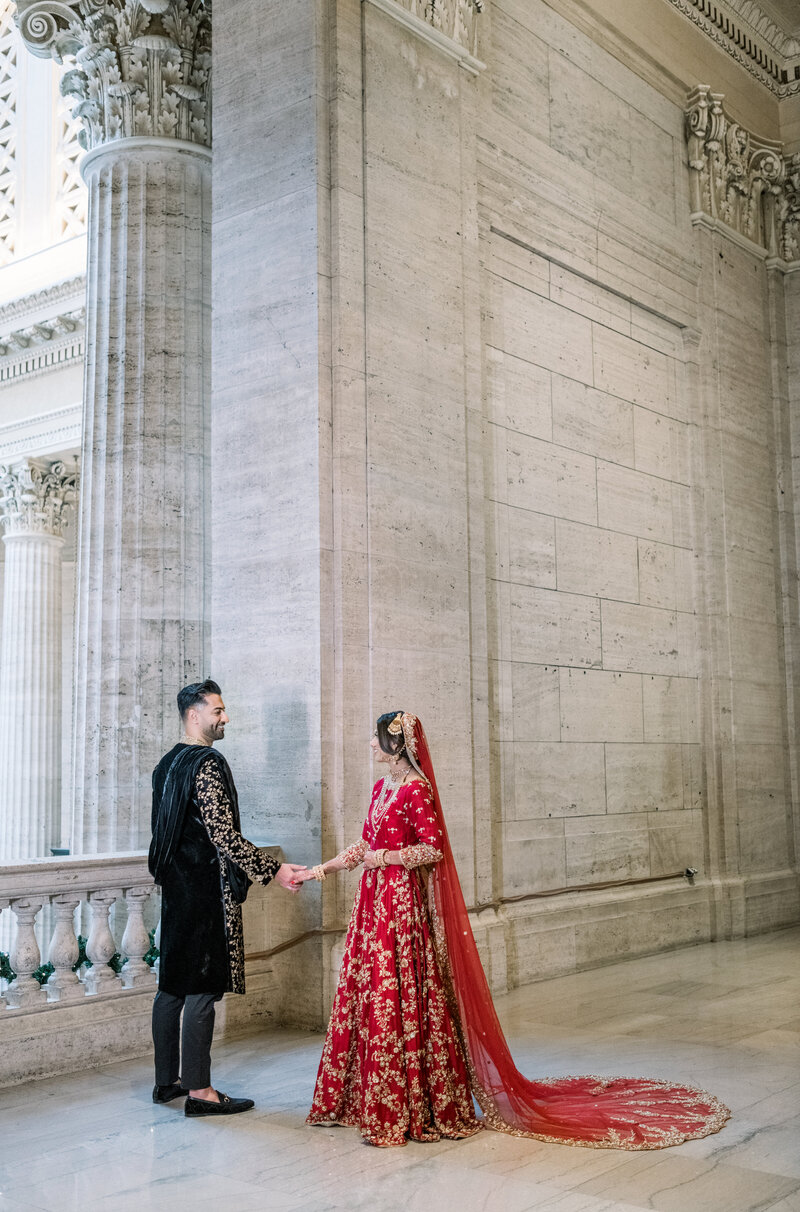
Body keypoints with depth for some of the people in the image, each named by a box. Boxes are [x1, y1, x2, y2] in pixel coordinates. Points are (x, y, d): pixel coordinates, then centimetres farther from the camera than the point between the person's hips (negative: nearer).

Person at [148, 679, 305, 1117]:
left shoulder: (167, 764, 13)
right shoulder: (208, 764, -16)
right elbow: (223, 834, -22)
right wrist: (273, 870, -18)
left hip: (175, 885, 10)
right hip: (205, 888, -10)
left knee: (173, 983, 14)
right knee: (202, 987, -5)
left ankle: (167, 1080, 23)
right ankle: (199, 1090, 0)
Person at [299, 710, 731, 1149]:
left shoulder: (415, 791, -14)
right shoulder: (381, 788, 12)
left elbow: (433, 849, -18)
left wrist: (385, 857, -16)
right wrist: (321, 869, 16)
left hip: (402, 902, -9)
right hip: (374, 899, 9)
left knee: (398, 998, -4)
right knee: (366, 993, 12)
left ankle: (407, 1107, 7)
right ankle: (372, 1100, 23)